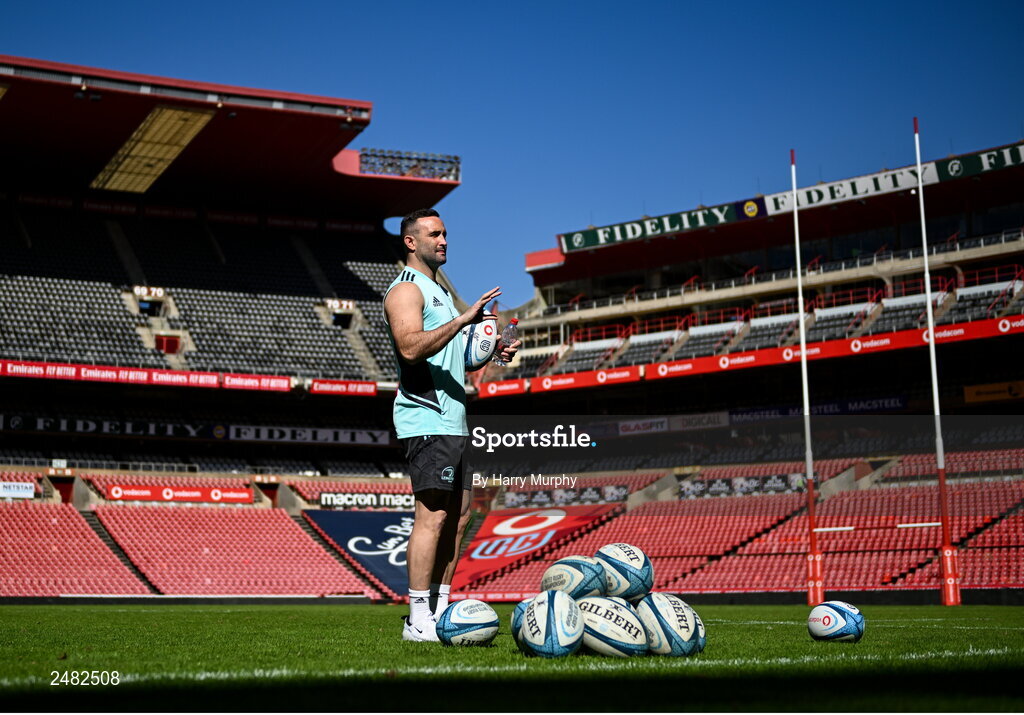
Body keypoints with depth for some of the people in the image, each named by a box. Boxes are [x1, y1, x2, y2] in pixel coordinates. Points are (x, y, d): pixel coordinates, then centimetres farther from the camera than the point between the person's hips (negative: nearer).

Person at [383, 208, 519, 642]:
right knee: (433, 516, -13)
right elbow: (411, 348, -24)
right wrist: (463, 320, -29)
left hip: (453, 421, 10)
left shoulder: (439, 292, 24)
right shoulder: (406, 290, -7)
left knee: (458, 516, 9)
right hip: (426, 421, -10)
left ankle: (441, 607, 15)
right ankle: (418, 620, -11)